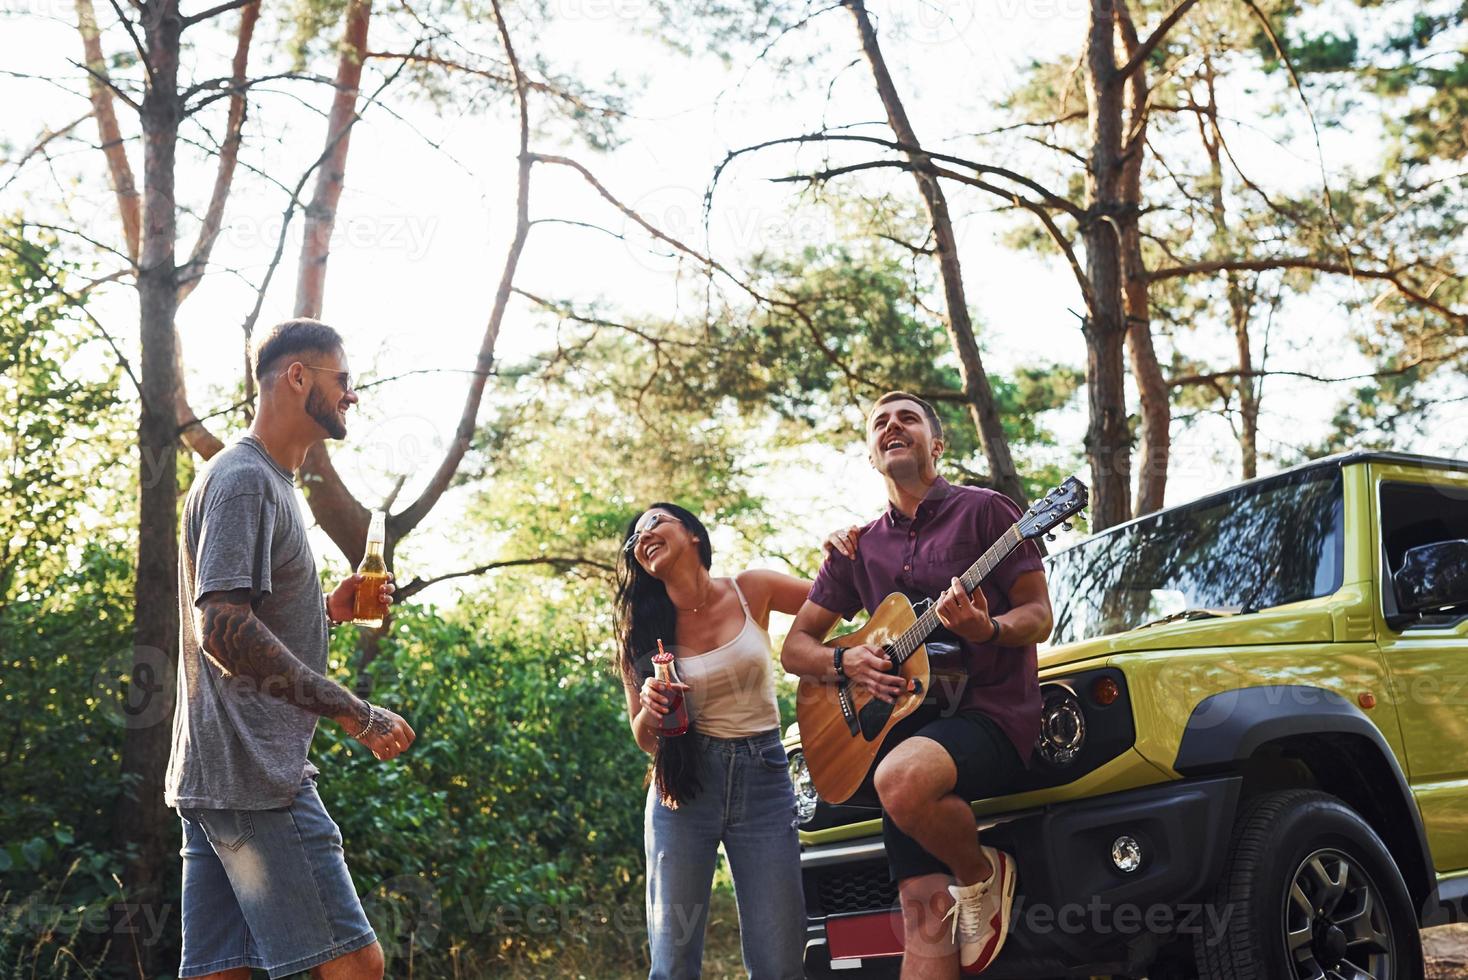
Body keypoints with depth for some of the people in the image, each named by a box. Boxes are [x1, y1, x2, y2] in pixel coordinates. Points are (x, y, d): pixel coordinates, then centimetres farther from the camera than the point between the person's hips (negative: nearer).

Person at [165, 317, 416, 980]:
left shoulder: (268, 481, 23)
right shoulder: (243, 480, -10)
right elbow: (224, 630, -22)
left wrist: (327, 609, 11)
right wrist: (352, 712, -23)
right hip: (255, 776, -11)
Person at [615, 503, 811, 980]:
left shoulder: (752, 592, 0)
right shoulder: (641, 630, 2)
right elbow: (644, 739, 8)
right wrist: (650, 707, -15)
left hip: (764, 777, 0)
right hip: (683, 785, 0)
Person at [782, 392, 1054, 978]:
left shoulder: (982, 511, 3)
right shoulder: (858, 549, 16)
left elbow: (1038, 615, -1)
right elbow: (795, 646, 18)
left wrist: (986, 629, -23)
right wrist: (844, 663, -5)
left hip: (990, 714, -5)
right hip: (908, 726, 5)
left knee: (903, 778, -36)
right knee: (925, 916, -7)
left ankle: (982, 875, -8)